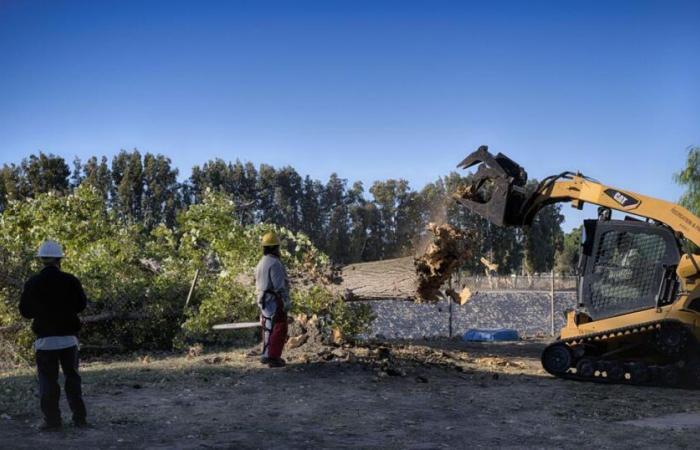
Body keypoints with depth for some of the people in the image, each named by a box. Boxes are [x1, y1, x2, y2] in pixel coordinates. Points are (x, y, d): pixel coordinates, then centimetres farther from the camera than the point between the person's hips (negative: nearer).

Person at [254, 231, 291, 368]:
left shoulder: (261, 263, 13)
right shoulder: (274, 263, -17)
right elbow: (280, 285, -20)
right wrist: (286, 302, -16)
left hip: (264, 300, 10)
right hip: (275, 300, -10)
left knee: (268, 328, 17)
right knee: (279, 329, -7)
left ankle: (266, 355, 23)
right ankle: (273, 357, -9)